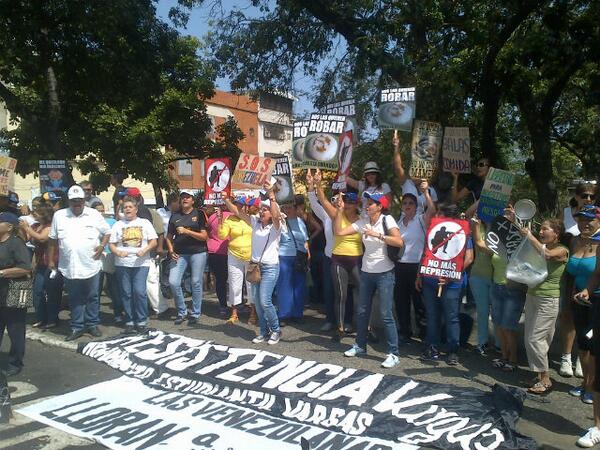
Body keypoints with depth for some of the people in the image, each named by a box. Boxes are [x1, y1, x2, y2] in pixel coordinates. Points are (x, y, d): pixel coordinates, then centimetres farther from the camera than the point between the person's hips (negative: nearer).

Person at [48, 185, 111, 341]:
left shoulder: (94, 214, 0)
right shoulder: (59, 215, 3)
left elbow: (107, 232, 8)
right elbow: (53, 240, 8)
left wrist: (102, 246, -8)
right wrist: (51, 260, 8)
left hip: (91, 265, -1)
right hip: (69, 267, 1)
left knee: (92, 297, 9)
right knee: (75, 299, 11)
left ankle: (92, 324, 23)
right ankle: (77, 327, 21)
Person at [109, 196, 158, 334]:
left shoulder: (145, 223, 7)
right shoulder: (118, 225, 11)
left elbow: (153, 241, 3)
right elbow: (112, 244, 7)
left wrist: (144, 250, -15)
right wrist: (118, 252, -13)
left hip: (141, 263, -2)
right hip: (122, 264, 2)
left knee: (139, 291, -10)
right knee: (126, 293, 4)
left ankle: (141, 321, 1)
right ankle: (129, 321, 14)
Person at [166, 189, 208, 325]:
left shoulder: (199, 214, 2)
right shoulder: (175, 216, 12)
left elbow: (204, 236, -4)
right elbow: (169, 236, 16)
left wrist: (186, 231, -14)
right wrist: (171, 250, 0)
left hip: (198, 253, -3)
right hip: (179, 254, 3)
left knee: (196, 283, 0)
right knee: (173, 282, -6)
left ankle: (195, 314, 14)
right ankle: (182, 312, 11)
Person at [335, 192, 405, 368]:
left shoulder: (387, 220, -11)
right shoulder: (362, 223, 2)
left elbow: (399, 242, -23)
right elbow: (339, 231, -1)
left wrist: (377, 235, -29)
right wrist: (340, 210, -7)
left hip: (384, 273, -5)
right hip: (366, 272, 6)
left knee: (386, 314, -7)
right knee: (362, 312, 14)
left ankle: (393, 354, 3)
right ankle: (360, 346, 30)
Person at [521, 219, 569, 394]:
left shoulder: (562, 250, -7)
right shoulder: (541, 247, 10)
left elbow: (547, 254, -27)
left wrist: (530, 236, -20)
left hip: (548, 300, -7)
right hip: (532, 296, 7)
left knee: (535, 339, -8)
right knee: (529, 339, 8)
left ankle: (546, 380, 3)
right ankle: (539, 375, 19)